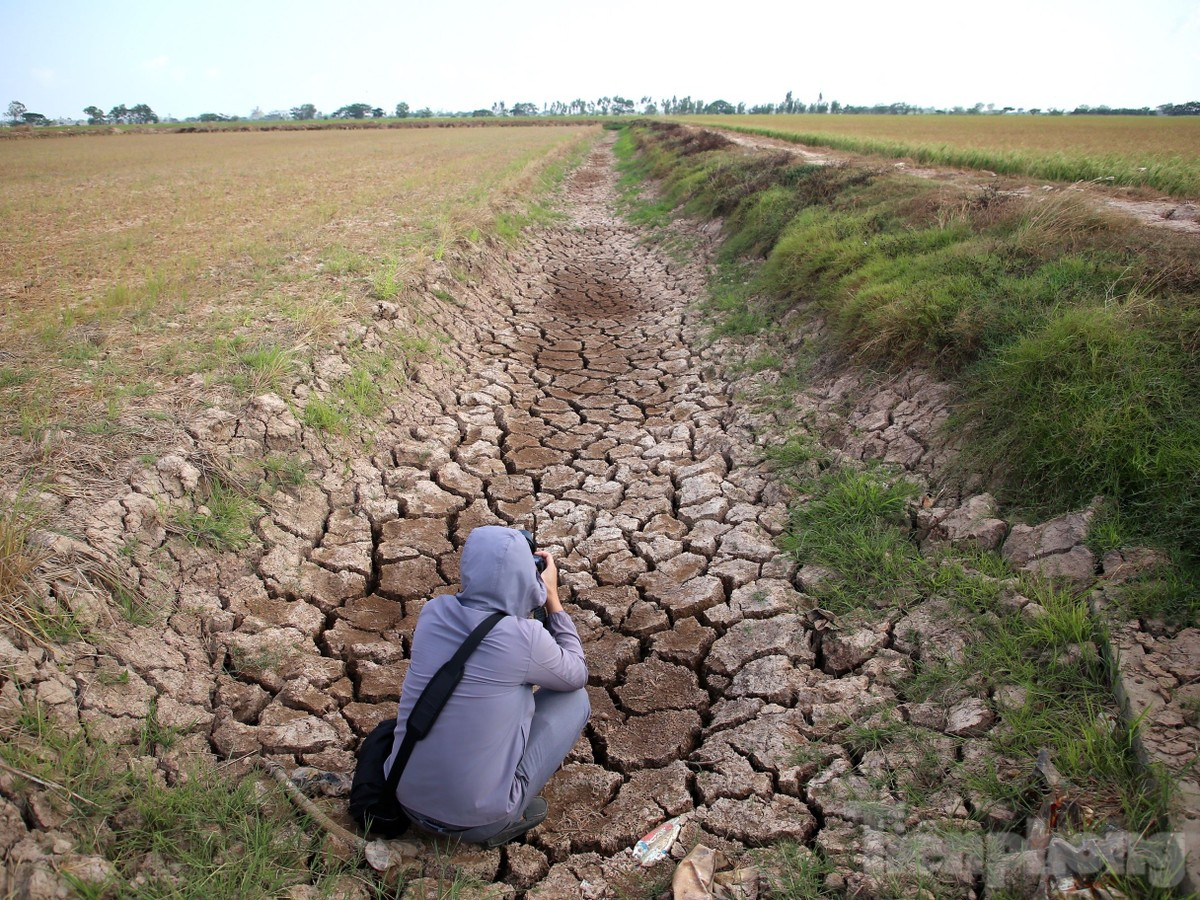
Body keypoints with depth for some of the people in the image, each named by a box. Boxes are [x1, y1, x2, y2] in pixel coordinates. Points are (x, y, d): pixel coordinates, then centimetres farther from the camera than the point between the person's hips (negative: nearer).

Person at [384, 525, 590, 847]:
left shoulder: (433, 611, -8)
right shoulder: (524, 638, -21)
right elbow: (577, 675, 0)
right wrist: (552, 596, 4)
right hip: (474, 818, -5)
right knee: (574, 700, 7)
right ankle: (505, 819, 8)